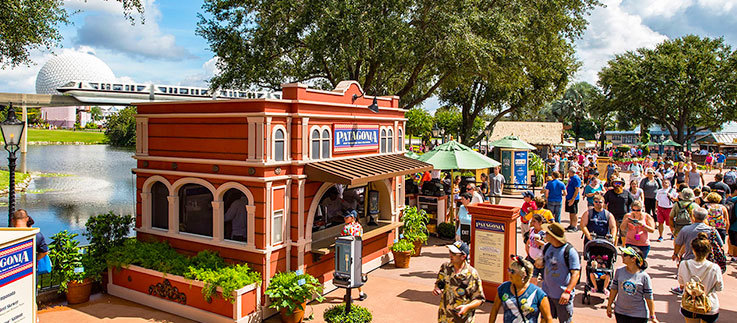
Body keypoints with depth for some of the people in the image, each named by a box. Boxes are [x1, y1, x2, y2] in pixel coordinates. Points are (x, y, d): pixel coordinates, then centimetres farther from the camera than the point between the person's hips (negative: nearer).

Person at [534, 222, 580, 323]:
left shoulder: (570, 251, -16)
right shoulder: (547, 247, 3)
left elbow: (576, 273, -17)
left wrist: (567, 291, -26)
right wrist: (540, 262, -6)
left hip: (563, 296, -5)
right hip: (546, 292, 5)